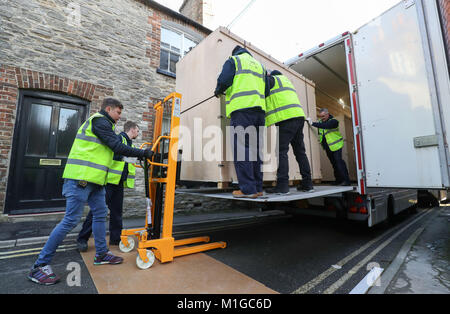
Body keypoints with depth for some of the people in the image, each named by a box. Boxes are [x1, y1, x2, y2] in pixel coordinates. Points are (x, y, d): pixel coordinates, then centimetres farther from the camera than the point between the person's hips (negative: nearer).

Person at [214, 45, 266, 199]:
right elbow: (266, 88, 24)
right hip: (260, 109, 6)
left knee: (241, 148, -9)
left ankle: (248, 189, -13)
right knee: (255, 149, 5)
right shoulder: (259, 65, 31)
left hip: (241, 108, -6)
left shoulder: (233, 60, 13)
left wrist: (218, 91, 18)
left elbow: (223, 81, -1)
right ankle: (258, 188, 6)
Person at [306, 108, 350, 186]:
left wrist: (313, 123, -34)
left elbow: (325, 125, -31)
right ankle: (339, 181, 18)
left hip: (335, 145, -6)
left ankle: (346, 180, -8)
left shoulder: (333, 121, -11)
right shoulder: (320, 122, 9)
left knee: (338, 161, -14)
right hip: (327, 147, 6)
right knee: (334, 164, 10)